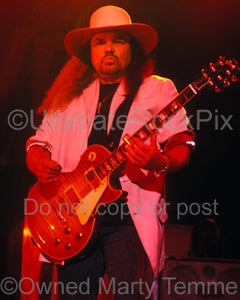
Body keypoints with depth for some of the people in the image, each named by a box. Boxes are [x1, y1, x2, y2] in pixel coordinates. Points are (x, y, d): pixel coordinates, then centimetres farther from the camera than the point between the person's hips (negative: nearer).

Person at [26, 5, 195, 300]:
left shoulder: (158, 90, 7)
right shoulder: (69, 96, 18)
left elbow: (182, 145, 1)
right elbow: (40, 140, 21)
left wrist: (161, 163, -22)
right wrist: (37, 159, -3)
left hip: (131, 218, -3)